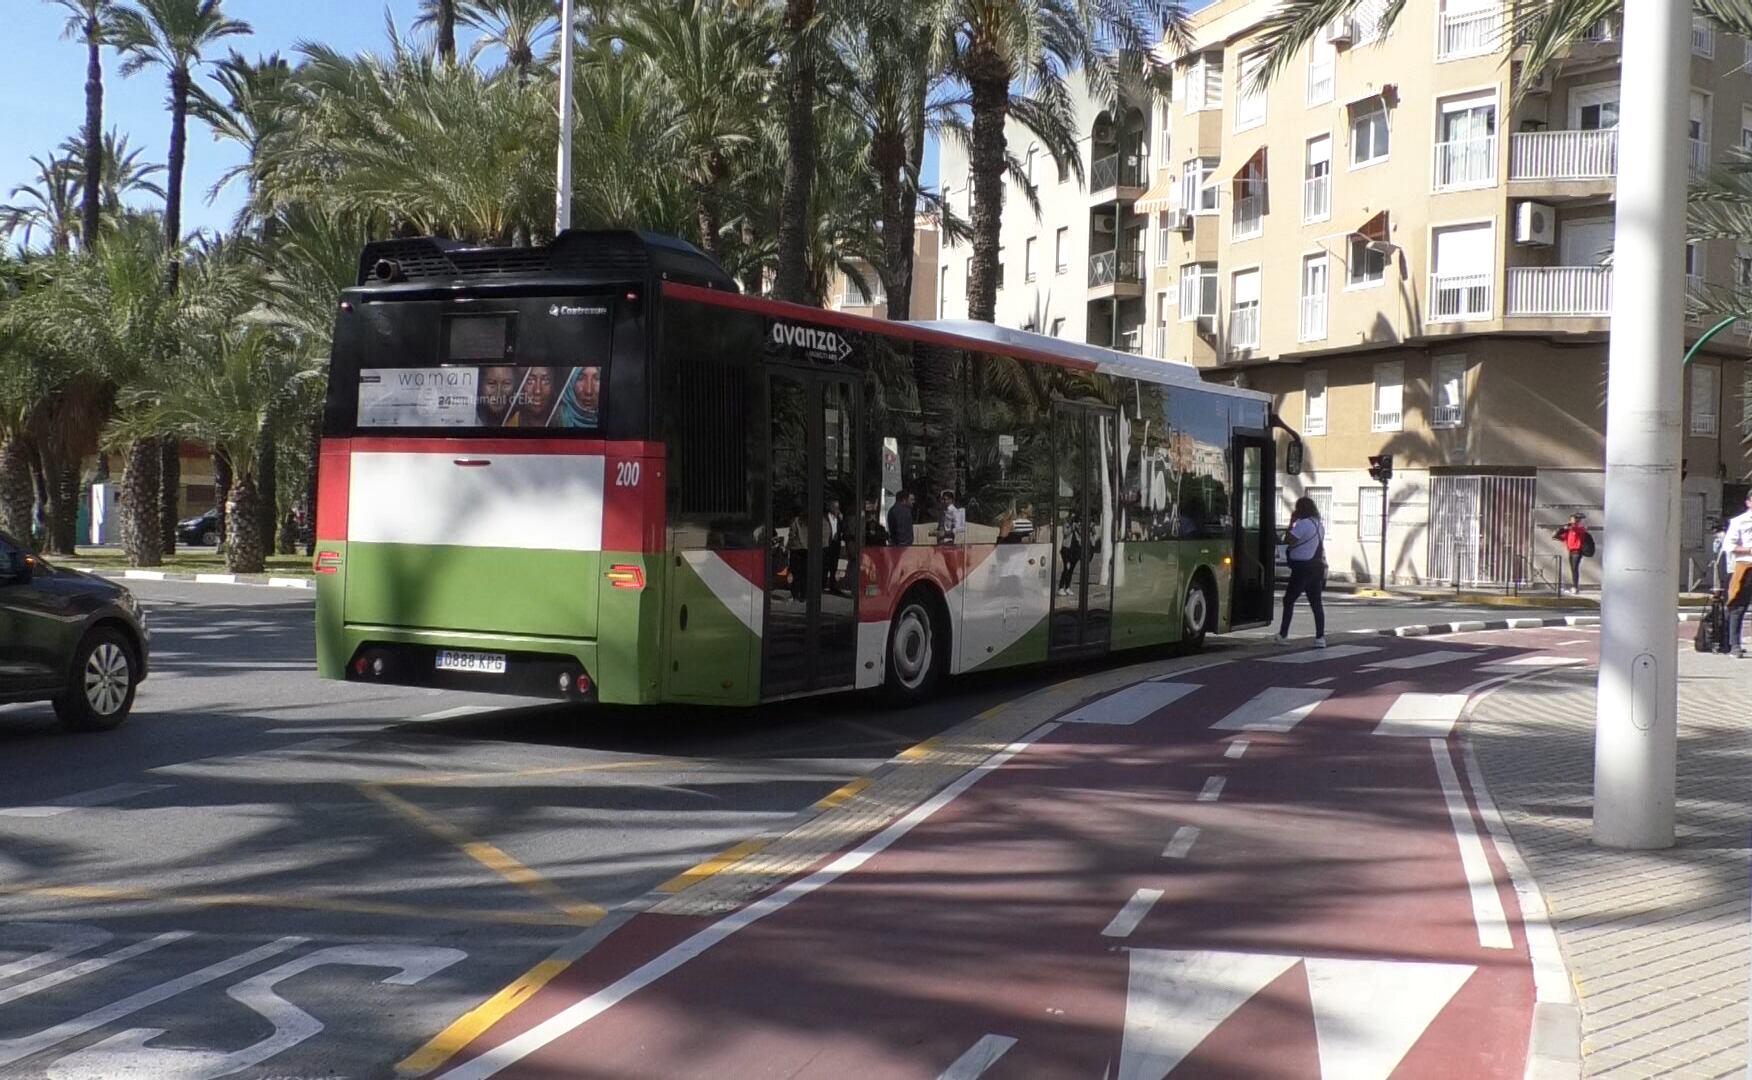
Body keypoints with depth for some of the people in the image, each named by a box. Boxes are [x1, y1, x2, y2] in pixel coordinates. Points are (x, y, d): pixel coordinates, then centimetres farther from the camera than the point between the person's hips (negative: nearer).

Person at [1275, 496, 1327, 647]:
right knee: (1316, 602, 6)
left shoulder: (1303, 524, -15)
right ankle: (1320, 637, 1)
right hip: (1317, 566, 8)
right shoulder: (1319, 524, 14)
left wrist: (1291, 523, -8)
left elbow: (1287, 541, -17)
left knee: (1289, 600, 1)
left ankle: (1283, 635, 1)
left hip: (1302, 568, -8)